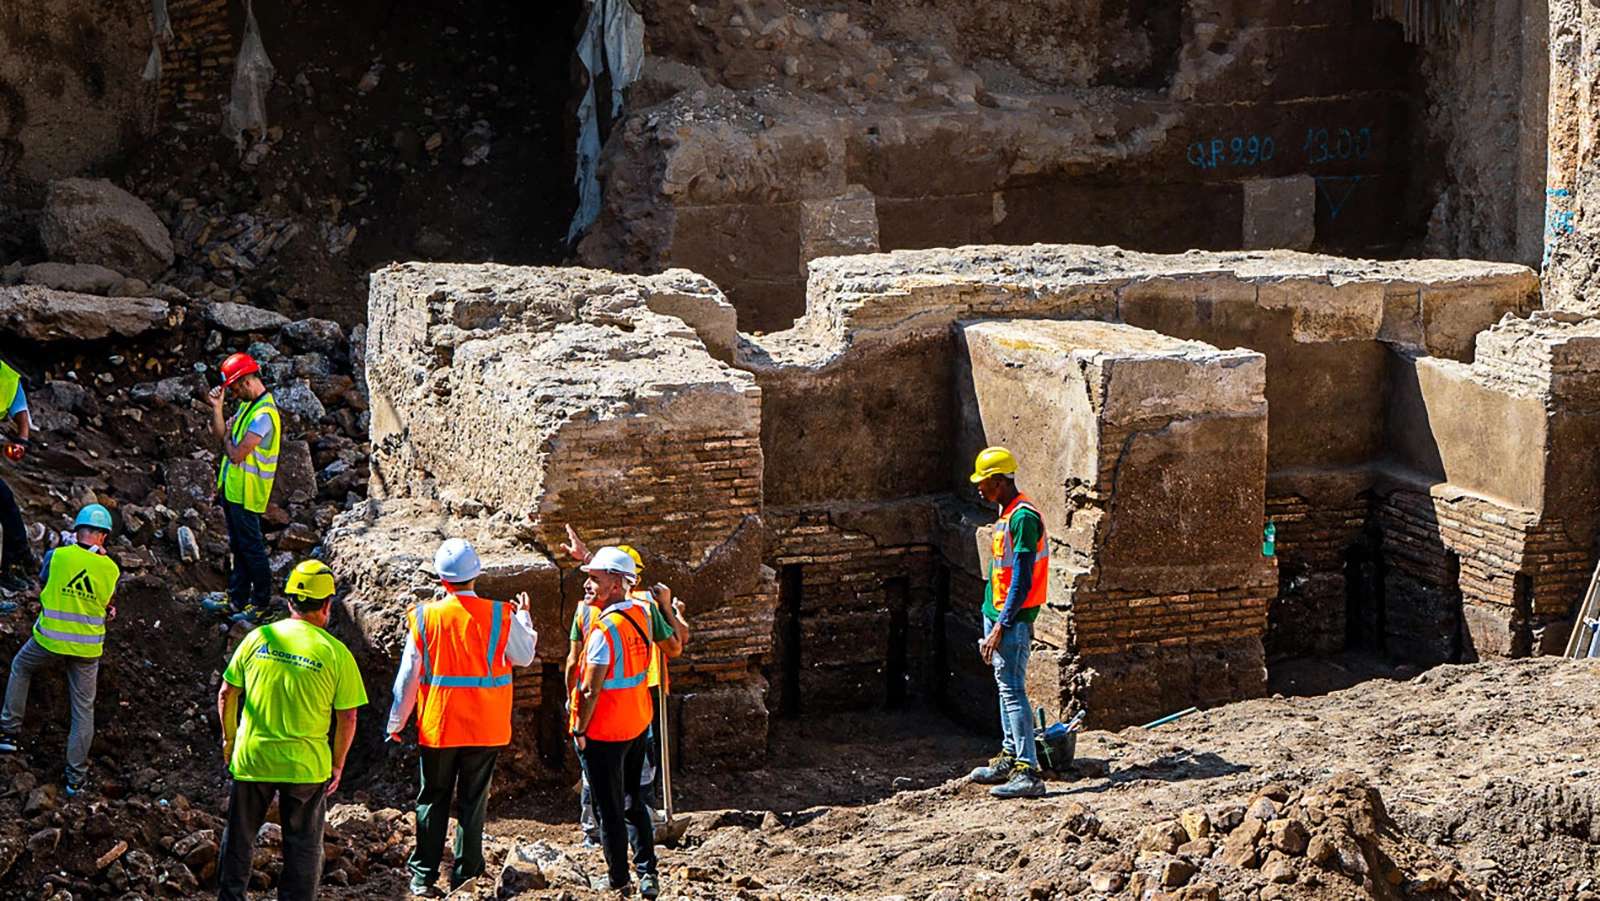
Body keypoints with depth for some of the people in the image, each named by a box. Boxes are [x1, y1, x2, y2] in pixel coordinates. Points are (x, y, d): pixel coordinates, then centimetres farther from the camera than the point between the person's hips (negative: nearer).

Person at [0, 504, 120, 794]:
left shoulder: (57, 556, -11)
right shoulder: (110, 568, -8)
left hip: (50, 638, -1)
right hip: (87, 646, 1)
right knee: (84, 709, 10)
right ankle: (76, 776, 13)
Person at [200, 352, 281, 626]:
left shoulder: (264, 415, -24)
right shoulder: (249, 404, 9)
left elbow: (236, 455, -26)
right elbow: (222, 437, 11)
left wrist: (227, 438, -6)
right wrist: (217, 408, -1)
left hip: (247, 493, -10)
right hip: (233, 488, 10)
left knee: (252, 548, -1)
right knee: (238, 547, 17)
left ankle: (262, 606, 8)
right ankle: (237, 599, 27)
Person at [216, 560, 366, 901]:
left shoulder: (257, 638, -3)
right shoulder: (335, 653, -9)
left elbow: (226, 694, 4)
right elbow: (347, 717, -5)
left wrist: (229, 739, 18)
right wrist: (337, 765, 7)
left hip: (251, 758, 2)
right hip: (306, 766, -2)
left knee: (238, 838, 17)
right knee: (303, 846, 10)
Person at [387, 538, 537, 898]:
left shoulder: (424, 617, -7)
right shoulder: (500, 617, -8)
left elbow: (408, 675, -2)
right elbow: (524, 655, 9)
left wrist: (396, 722, 10)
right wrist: (523, 617, 26)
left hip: (437, 726, 0)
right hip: (485, 729, 0)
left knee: (432, 800, 11)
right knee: (473, 802, 7)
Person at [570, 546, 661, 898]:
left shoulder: (604, 629, -22)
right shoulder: (640, 614, 1)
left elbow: (591, 690, -21)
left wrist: (579, 730, -10)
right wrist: (590, 559, 32)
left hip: (603, 732, -8)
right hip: (638, 724, 8)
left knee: (609, 809, 4)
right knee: (634, 801, 17)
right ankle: (647, 873, 14)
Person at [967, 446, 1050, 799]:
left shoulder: (1023, 517, -18)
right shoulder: (1008, 514, 13)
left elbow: (1022, 581, -22)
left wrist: (1000, 627, -23)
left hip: (1012, 620, -10)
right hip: (998, 615, 10)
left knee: (1013, 691, -12)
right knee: (1006, 687, 17)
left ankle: (1028, 773, -14)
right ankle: (1010, 757, 27)